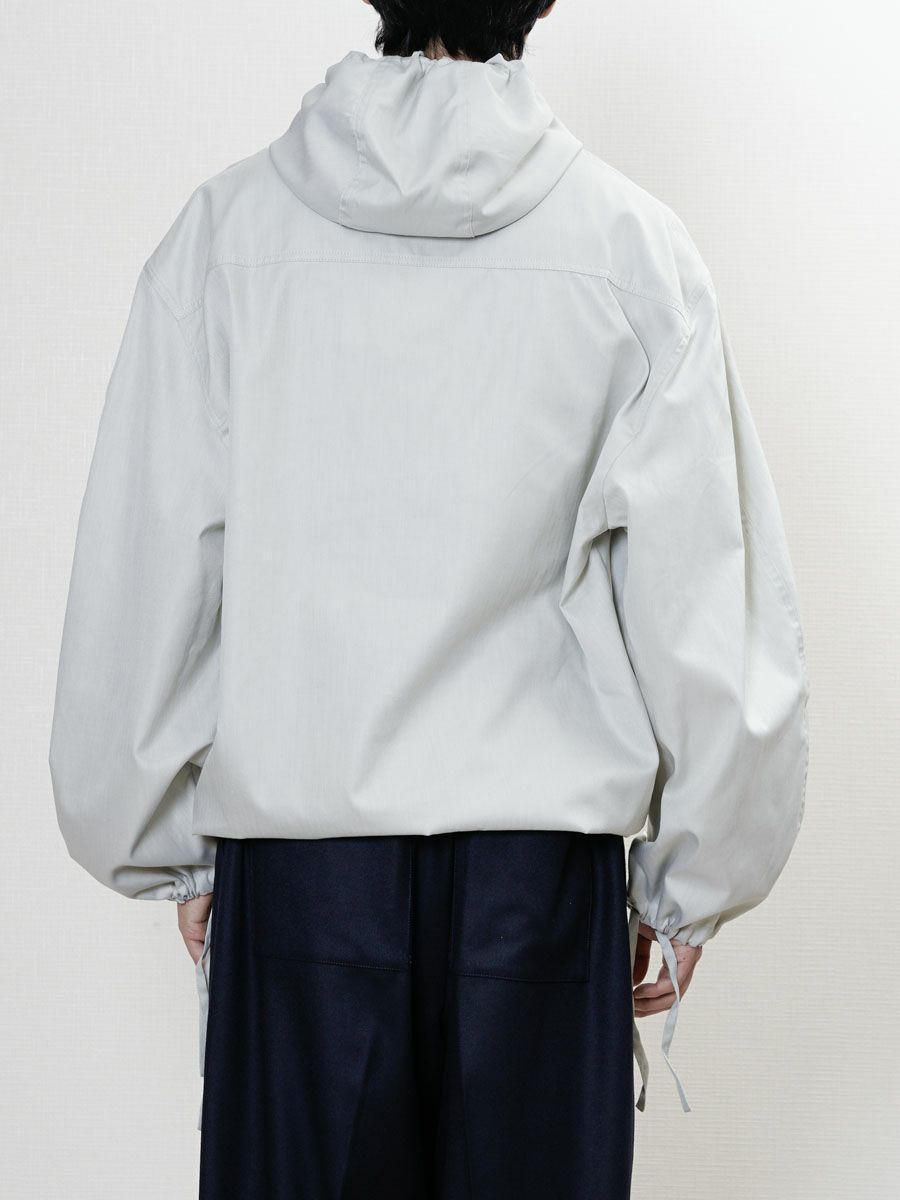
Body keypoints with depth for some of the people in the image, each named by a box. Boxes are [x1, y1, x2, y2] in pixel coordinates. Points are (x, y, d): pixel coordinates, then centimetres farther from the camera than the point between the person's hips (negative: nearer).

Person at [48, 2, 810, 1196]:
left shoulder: (224, 232, -2)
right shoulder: (635, 246, -4)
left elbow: (137, 583, 1)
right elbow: (712, 612, -5)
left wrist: (168, 850, 13)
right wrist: (693, 885, 7)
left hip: (291, 853, 1)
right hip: (543, 863, 0)